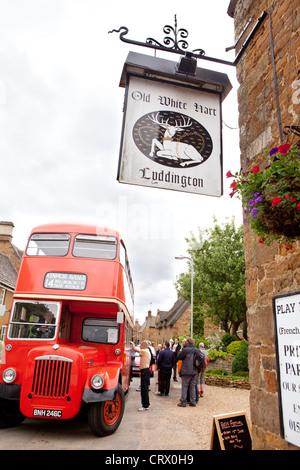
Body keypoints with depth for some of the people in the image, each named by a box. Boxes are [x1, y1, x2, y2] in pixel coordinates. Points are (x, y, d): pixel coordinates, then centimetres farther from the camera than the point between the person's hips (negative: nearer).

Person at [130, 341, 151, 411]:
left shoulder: (145, 351, -13)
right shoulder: (147, 352, 17)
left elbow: (135, 349, -17)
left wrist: (132, 343, 2)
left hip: (145, 371, -10)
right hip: (146, 370, 10)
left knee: (144, 389, -7)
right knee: (144, 388, 16)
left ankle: (145, 406, -3)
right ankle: (146, 404, 24)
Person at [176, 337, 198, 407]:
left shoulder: (185, 350, -11)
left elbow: (178, 357, -2)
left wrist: (180, 351, 14)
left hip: (187, 371, -6)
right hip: (195, 371, 6)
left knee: (184, 386, 1)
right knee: (193, 386, 12)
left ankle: (183, 402, 3)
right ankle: (193, 402, 14)